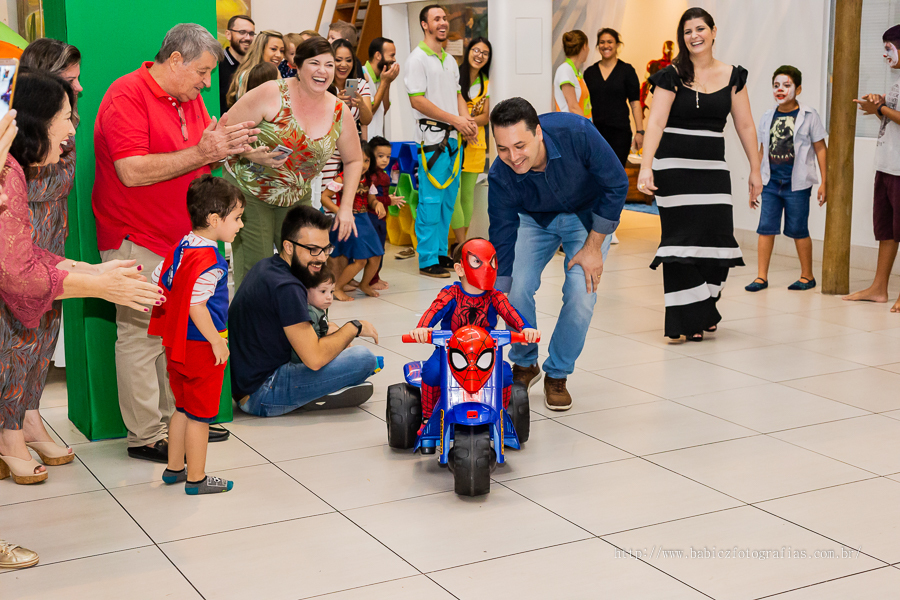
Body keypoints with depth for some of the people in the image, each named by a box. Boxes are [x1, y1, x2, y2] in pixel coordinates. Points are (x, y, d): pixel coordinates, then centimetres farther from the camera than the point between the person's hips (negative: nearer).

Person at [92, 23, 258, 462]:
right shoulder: (126, 96, -14)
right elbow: (133, 171, -23)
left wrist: (227, 147, -4)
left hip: (181, 238, 8)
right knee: (142, 335, -4)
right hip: (137, 241, -8)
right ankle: (146, 437, 3)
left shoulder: (190, 98, 13)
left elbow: (200, 163, 19)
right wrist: (202, 152, -22)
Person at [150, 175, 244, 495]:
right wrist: (217, 341, -20)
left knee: (183, 407, 20)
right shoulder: (210, 261, -23)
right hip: (202, 346, -9)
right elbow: (196, 305, -27)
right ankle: (196, 479, 13)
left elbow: (156, 281, 11)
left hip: (178, 343, 9)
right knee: (199, 413, 3)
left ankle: (174, 468, 31)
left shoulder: (181, 247, 4)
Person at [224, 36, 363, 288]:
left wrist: (346, 206, 1)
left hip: (297, 198, 4)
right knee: (255, 271, -7)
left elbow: (354, 161, 10)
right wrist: (250, 155, -28)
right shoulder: (272, 94, -15)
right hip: (249, 191, -4)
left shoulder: (339, 112, -2)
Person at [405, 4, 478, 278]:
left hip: (454, 138, 8)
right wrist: (455, 120, -15)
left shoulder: (450, 60, 18)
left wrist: (467, 118, 2)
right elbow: (417, 100, -14)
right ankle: (428, 260, -2)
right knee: (431, 200, -7)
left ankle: (441, 253, 20)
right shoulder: (417, 58, -8)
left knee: (448, 199, 11)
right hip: (432, 137, -8)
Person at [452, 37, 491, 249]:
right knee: (454, 195, -10)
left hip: (476, 144, 5)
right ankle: (462, 245, -5)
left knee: (468, 195, 8)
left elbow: (486, 116, 5)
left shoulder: (486, 83, 11)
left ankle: (461, 243, 15)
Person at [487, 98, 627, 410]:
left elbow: (616, 184, -23)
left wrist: (593, 247, -19)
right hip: (534, 219, 2)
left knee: (581, 295, -16)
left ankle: (558, 375, 5)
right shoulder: (500, 178, -31)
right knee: (517, 290, -13)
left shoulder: (576, 133, -38)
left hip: (588, 213, -1)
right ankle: (525, 364, 15)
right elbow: (502, 243, -24)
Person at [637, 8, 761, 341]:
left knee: (716, 236, -1)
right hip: (675, 168, -3)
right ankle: (688, 319, 4)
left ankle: (705, 309, 20)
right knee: (683, 239, -4)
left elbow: (745, 126, 10)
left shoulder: (732, 76, 8)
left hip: (713, 169, 3)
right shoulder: (672, 76, -2)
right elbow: (655, 122, -12)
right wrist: (646, 167, -23)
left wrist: (755, 170, 7)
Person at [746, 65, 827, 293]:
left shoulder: (808, 116, -2)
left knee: (798, 230, 4)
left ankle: (807, 276, 18)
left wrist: (824, 182, -2)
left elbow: (820, 149, 1)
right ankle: (762, 277, 6)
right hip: (771, 182, 4)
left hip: (797, 184, -3)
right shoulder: (768, 117, 8)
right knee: (766, 228, 0)